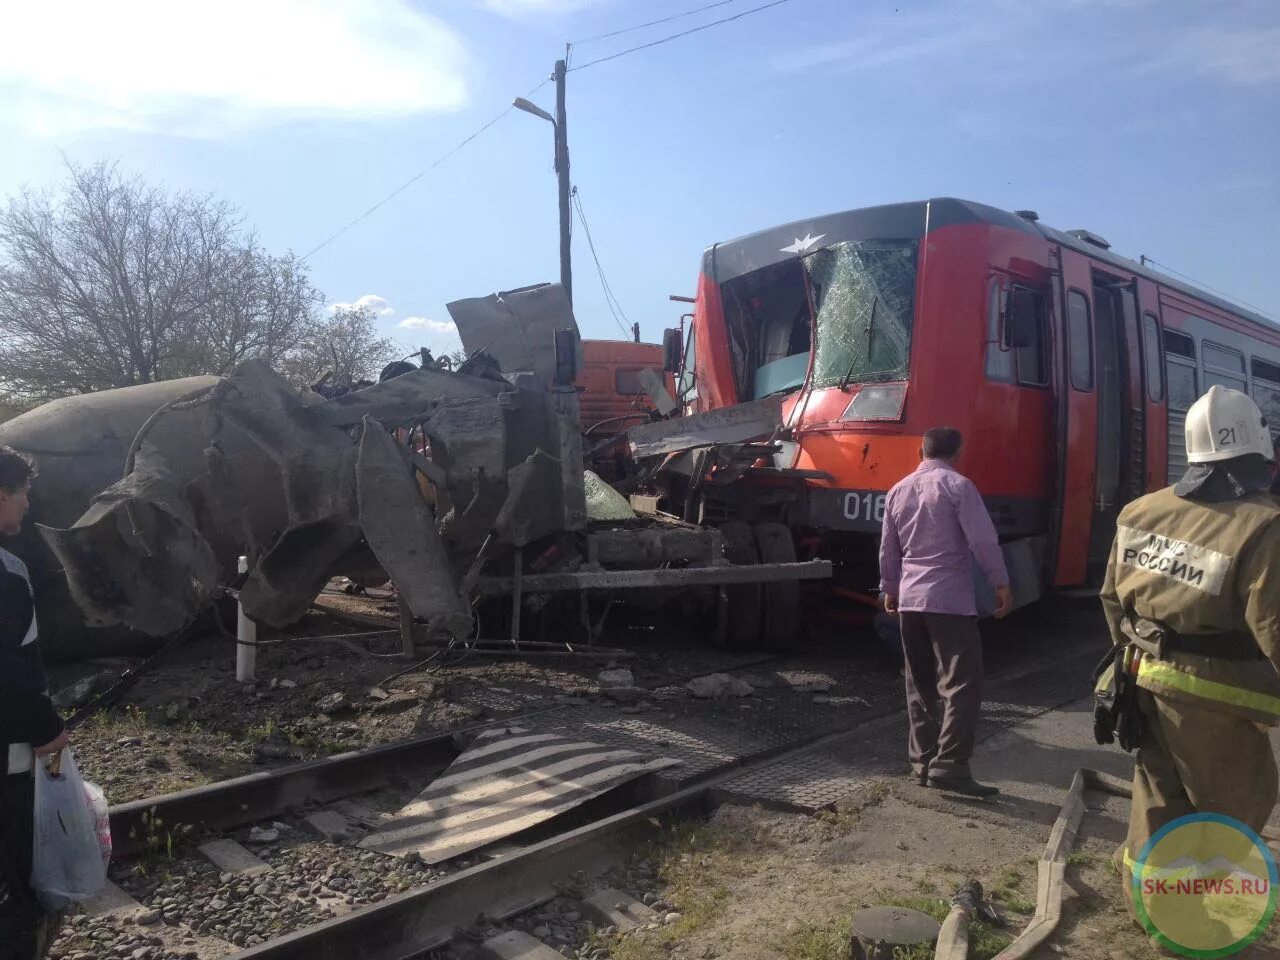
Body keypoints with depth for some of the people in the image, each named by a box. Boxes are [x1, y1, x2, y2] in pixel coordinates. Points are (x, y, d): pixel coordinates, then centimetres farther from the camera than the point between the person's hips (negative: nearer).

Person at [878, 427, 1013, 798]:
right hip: (950, 599, -7)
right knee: (961, 684, -5)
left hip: (909, 599, 7)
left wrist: (889, 589, 27)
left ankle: (922, 760, 16)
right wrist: (1001, 583, -3)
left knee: (920, 684, 13)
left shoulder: (898, 491, 12)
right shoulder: (958, 485, -7)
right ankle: (948, 765, -11)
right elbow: (982, 540, -12)